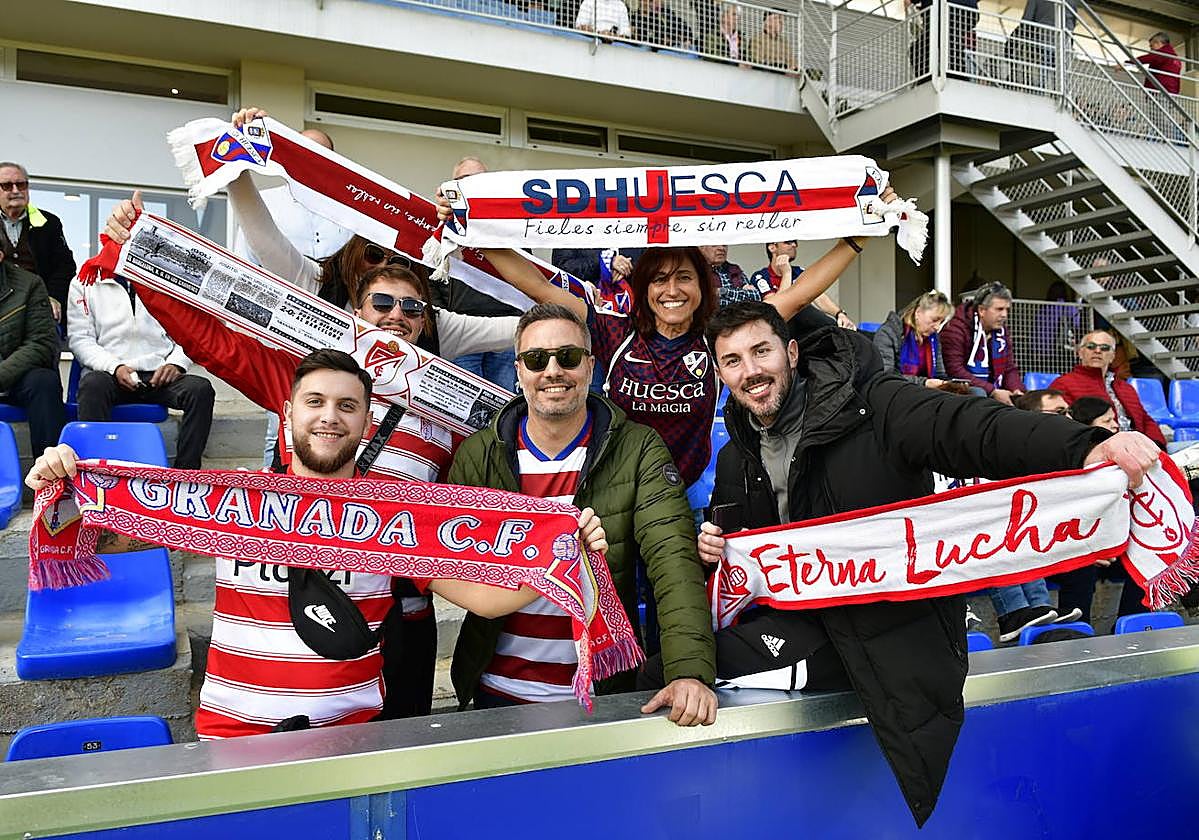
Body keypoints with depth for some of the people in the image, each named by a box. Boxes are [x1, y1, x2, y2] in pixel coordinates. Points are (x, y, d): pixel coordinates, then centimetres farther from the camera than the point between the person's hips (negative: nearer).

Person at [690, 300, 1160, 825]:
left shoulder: (872, 406, -13)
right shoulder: (735, 461, 7)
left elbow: (970, 429, -29)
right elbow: (740, 550, 22)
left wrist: (1086, 448, -46)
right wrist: (713, 549, -3)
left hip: (905, 626, -5)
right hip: (816, 621, 5)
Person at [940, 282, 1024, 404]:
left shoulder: (1001, 329, 12)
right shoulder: (956, 328, -13)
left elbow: (1010, 368, 14)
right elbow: (955, 371, -22)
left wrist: (1017, 391, -9)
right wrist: (992, 391, -25)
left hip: (994, 392, 6)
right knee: (978, 393, -35)